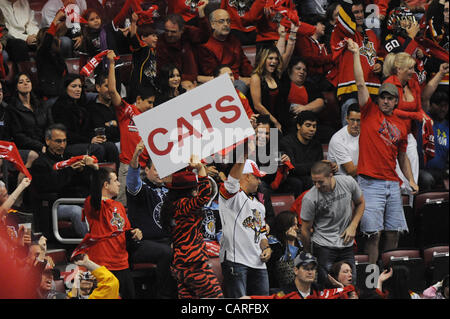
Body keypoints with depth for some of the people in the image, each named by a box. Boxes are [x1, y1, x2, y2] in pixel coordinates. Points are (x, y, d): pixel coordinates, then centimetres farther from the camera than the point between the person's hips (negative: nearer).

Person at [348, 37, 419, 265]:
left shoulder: (400, 126, 16)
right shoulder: (370, 112, 5)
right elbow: (361, 84, -2)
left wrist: (411, 180, 14)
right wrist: (356, 54, -4)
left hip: (392, 184, 5)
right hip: (371, 183, -5)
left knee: (393, 233, 5)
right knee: (373, 233, -8)